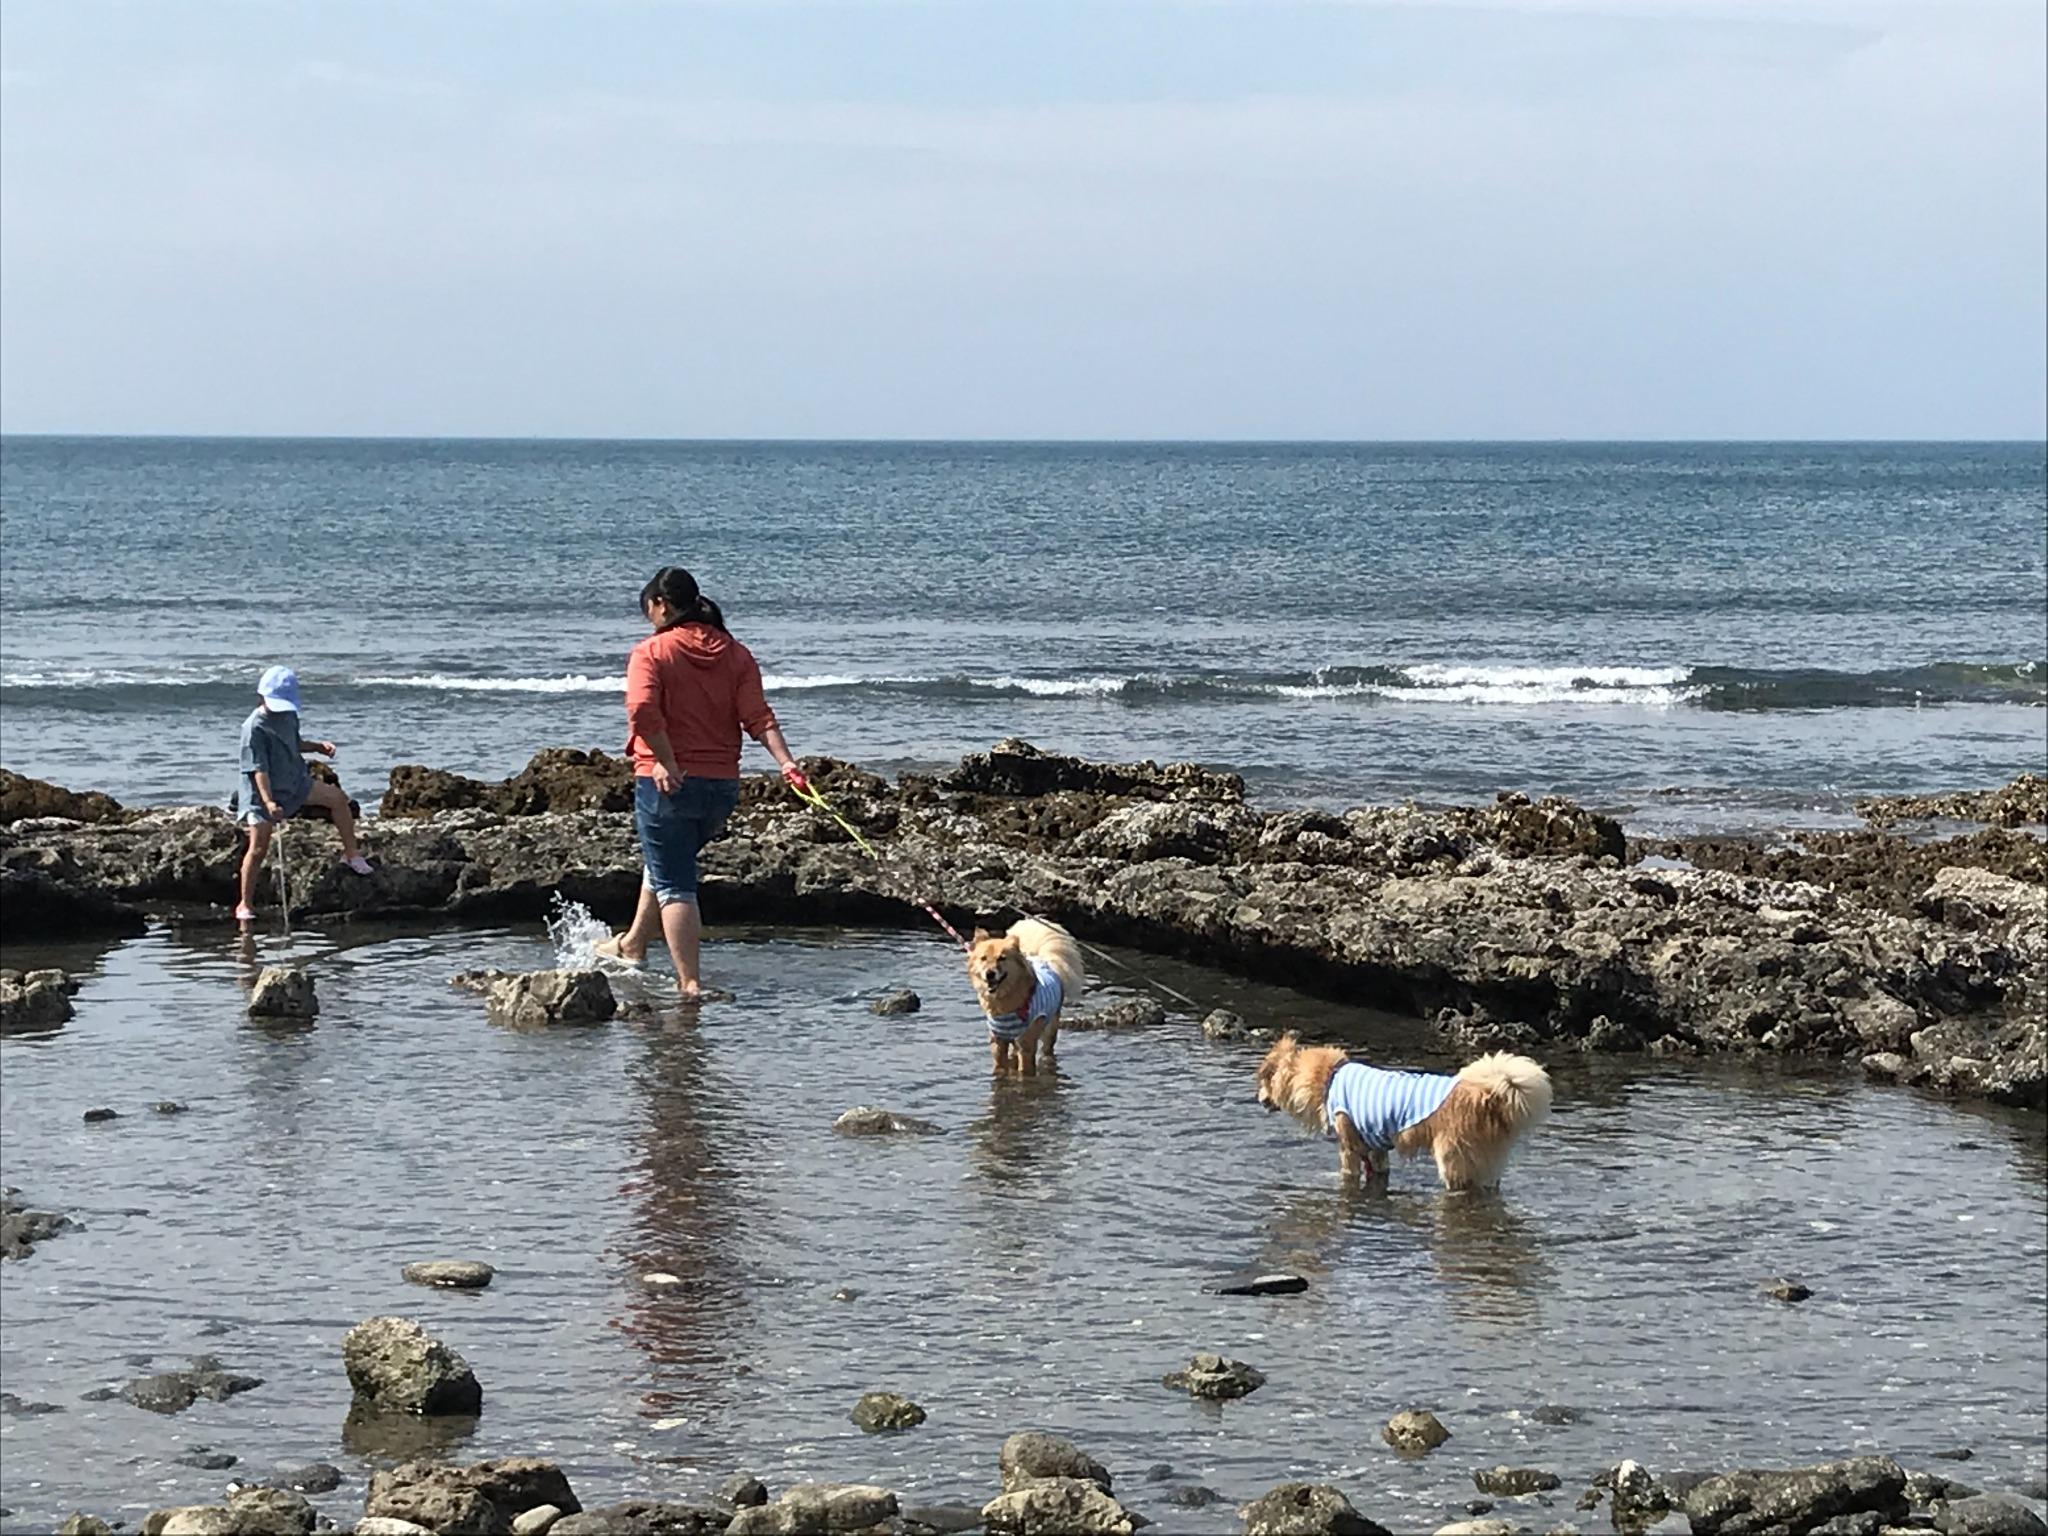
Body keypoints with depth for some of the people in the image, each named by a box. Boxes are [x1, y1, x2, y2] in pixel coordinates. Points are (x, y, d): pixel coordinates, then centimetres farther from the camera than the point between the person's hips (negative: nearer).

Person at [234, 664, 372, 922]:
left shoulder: (289, 717, 3)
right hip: (262, 793, -7)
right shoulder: (255, 727, -22)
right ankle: (245, 904, 1)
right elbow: (259, 768, -27)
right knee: (258, 847, -9)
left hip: (294, 784, 7)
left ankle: (351, 854, 11)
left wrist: (317, 746, 4)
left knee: (336, 797, -2)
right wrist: (268, 802, -37)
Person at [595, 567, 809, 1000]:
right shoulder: (736, 655, 7)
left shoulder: (651, 652, -7)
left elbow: (643, 712, -22)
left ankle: (689, 982, -9)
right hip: (723, 786, 6)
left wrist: (668, 765, -19)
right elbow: (758, 716, -5)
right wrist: (786, 762, -13)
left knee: (674, 886, 0)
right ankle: (633, 945, 43)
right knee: (665, 863, 28)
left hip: (666, 784, -6)